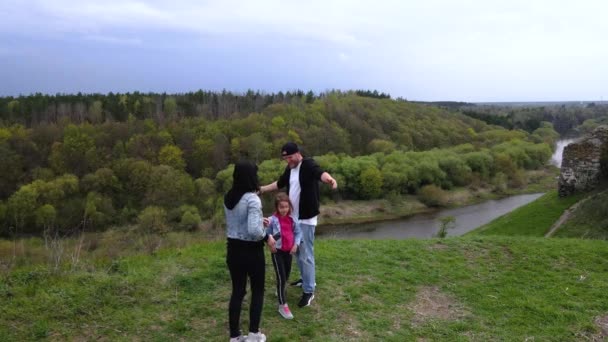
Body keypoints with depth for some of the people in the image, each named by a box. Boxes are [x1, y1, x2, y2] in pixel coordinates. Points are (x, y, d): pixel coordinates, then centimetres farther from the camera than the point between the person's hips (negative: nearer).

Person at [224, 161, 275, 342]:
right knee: (257, 291, 15)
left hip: (233, 249, 6)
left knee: (237, 291, 17)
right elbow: (254, 231, -30)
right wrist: (267, 237, -12)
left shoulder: (228, 198, 2)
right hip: (251, 251, -6)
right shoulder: (252, 199, -21)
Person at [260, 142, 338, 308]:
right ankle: (306, 279, 38)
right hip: (293, 217, 8)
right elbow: (279, 184, 26)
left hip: (306, 218, -8)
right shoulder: (290, 168, 9)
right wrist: (261, 189, 28)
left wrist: (329, 179, -61)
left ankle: (309, 291, 5)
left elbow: (320, 173, -38)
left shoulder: (308, 164, -16)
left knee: (306, 255, -5)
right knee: (297, 251, 20)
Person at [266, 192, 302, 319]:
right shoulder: (272, 220, -16)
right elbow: (266, 234, -9)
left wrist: (296, 244, -7)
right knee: (281, 277, -6)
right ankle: (282, 305, 2)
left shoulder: (292, 219, -3)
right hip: (277, 251, -5)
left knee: (287, 275, 20)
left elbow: (298, 232, 5)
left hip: (289, 251, 5)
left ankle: (280, 290, 51)